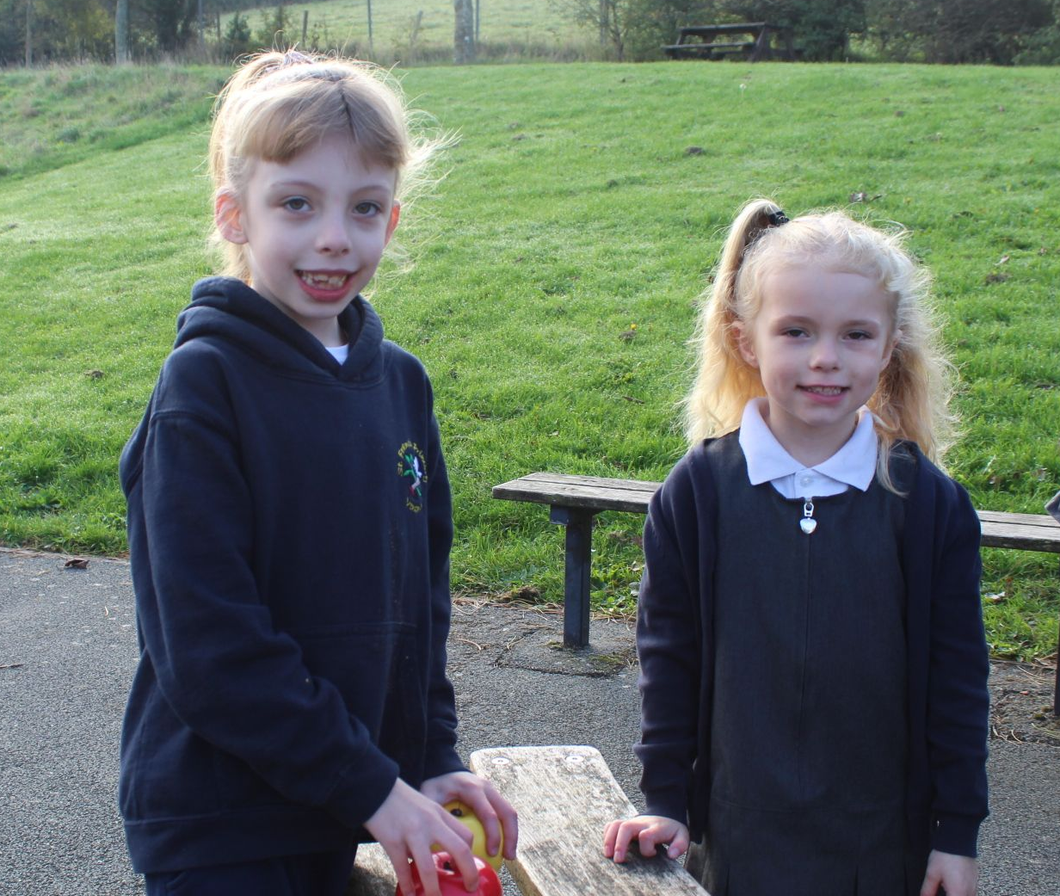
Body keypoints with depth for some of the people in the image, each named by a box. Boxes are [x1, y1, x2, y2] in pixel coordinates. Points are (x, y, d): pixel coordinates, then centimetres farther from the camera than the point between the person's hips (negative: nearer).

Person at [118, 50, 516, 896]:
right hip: (216, 828, -5)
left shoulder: (400, 382, 4)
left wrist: (434, 759, 2)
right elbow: (210, 646, -19)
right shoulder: (203, 387, -15)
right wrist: (370, 787, -17)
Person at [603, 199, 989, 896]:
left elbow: (957, 679, -1)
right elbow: (668, 656, 0)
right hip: (739, 833, 0)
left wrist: (959, 832, 1)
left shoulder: (931, 504, -6)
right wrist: (665, 800, 1)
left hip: (883, 839, 0)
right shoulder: (696, 491, -6)